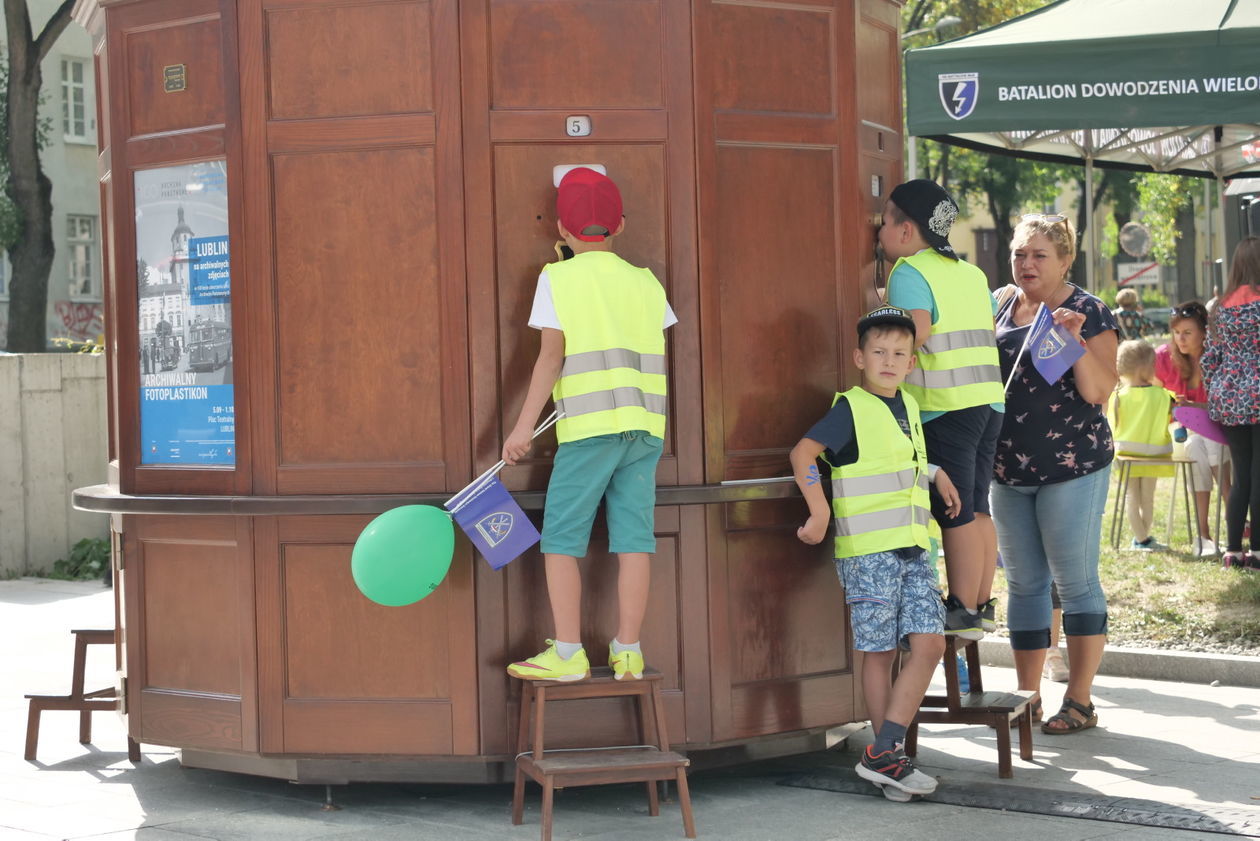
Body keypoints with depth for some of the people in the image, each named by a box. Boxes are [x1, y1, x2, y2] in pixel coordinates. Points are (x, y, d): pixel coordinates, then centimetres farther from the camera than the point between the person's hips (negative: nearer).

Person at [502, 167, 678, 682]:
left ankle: (568, 654, -2)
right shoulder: (645, 283, 11)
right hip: (645, 427, 4)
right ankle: (627, 652, 6)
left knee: (561, 539, 2)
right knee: (634, 537, 4)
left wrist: (524, 426, -9)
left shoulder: (558, 279, -1)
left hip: (590, 427, -4)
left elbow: (552, 355, -9)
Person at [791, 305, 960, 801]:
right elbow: (803, 453, -17)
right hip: (868, 551, -7)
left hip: (914, 550, 7)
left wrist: (937, 475, 20)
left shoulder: (908, 406, 15)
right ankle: (887, 757, 8)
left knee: (929, 644, -3)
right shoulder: (851, 409, -7)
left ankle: (884, 754, -2)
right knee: (879, 653, -1)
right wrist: (821, 511, -22)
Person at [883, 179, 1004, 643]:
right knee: (977, 509, 13)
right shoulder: (972, 273, 18)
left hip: (946, 407, -8)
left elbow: (916, 332, -21)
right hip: (989, 399, 8)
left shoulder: (909, 273, -7)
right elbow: (994, 329, 18)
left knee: (956, 515, -4)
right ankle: (982, 604, 17)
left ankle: (963, 612, 0)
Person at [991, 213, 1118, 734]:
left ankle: (1080, 701, 7)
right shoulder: (1003, 306, 11)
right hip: (1009, 470, 6)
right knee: (1023, 583, 11)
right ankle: (1027, 697, 19)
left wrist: (1075, 340, -24)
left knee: (1076, 582, -1)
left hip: (1072, 466, -6)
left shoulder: (1088, 312, -6)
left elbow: (1100, 392, -13)